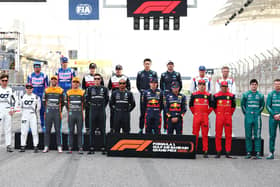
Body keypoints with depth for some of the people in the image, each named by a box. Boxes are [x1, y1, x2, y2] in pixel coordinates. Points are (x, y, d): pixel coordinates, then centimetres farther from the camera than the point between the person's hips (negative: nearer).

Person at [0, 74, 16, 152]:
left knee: (8, 129, 2)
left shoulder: (10, 90, 9)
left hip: (8, 112, 2)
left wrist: (12, 109, 2)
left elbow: (13, 100, 14)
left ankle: (8, 145, 3)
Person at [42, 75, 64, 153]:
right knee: (47, 130, 2)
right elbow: (44, 101, 15)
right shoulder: (46, 90, 7)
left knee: (58, 130, -1)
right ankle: (46, 147, 4)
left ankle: (59, 147, 2)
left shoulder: (60, 90, 5)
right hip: (48, 112, 1)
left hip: (57, 113, -1)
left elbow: (62, 102, 12)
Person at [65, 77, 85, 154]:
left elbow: (84, 103, 11)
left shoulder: (82, 92, 4)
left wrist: (80, 110, 11)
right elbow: (66, 103, 14)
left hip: (79, 115, -1)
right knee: (71, 131, 3)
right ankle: (70, 148, 6)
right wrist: (69, 111, 13)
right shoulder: (68, 93, 7)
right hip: (71, 115, 1)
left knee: (79, 132, 0)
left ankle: (80, 148, 2)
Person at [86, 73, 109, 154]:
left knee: (102, 130, 1)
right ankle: (91, 148, 6)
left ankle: (103, 148, 5)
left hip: (102, 111, 0)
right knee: (92, 130, 2)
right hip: (93, 111, 1)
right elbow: (87, 99, 14)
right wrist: (91, 105, 9)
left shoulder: (104, 89, 4)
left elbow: (107, 100, 15)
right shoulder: (90, 89, 5)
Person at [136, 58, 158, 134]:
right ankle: (141, 128, 8)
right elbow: (138, 84, 10)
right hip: (143, 95, 1)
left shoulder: (154, 73, 5)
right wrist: (141, 91, 0)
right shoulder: (140, 73, 8)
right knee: (142, 112, 2)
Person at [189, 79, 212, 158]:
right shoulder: (194, 95, 4)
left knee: (205, 135, 2)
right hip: (196, 116, 0)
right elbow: (191, 105, 13)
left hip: (205, 117, 0)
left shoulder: (208, 95, 3)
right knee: (195, 134, 2)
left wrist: (207, 113, 3)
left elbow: (211, 106, 9)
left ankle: (205, 151, 5)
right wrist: (194, 113, 8)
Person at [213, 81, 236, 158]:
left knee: (228, 135, 2)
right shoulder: (216, 96, 2)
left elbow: (233, 106, 12)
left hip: (228, 117, 1)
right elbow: (214, 106, 11)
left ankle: (228, 152, 6)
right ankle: (218, 152, 6)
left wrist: (229, 114, 12)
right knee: (218, 135, 1)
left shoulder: (231, 95, 4)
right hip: (219, 117, -1)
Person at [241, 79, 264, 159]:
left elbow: (262, 106, 17)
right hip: (248, 117, 0)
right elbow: (242, 104, 15)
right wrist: (246, 113, 9)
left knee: (257, 136, -3)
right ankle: (248, 152, 7)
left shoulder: (260, 95, 7)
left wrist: (258, 113, 8)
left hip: (257, 117, 0)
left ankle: (258, 153, -1)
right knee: (248, 135, 2)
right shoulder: (245, 94, 6)